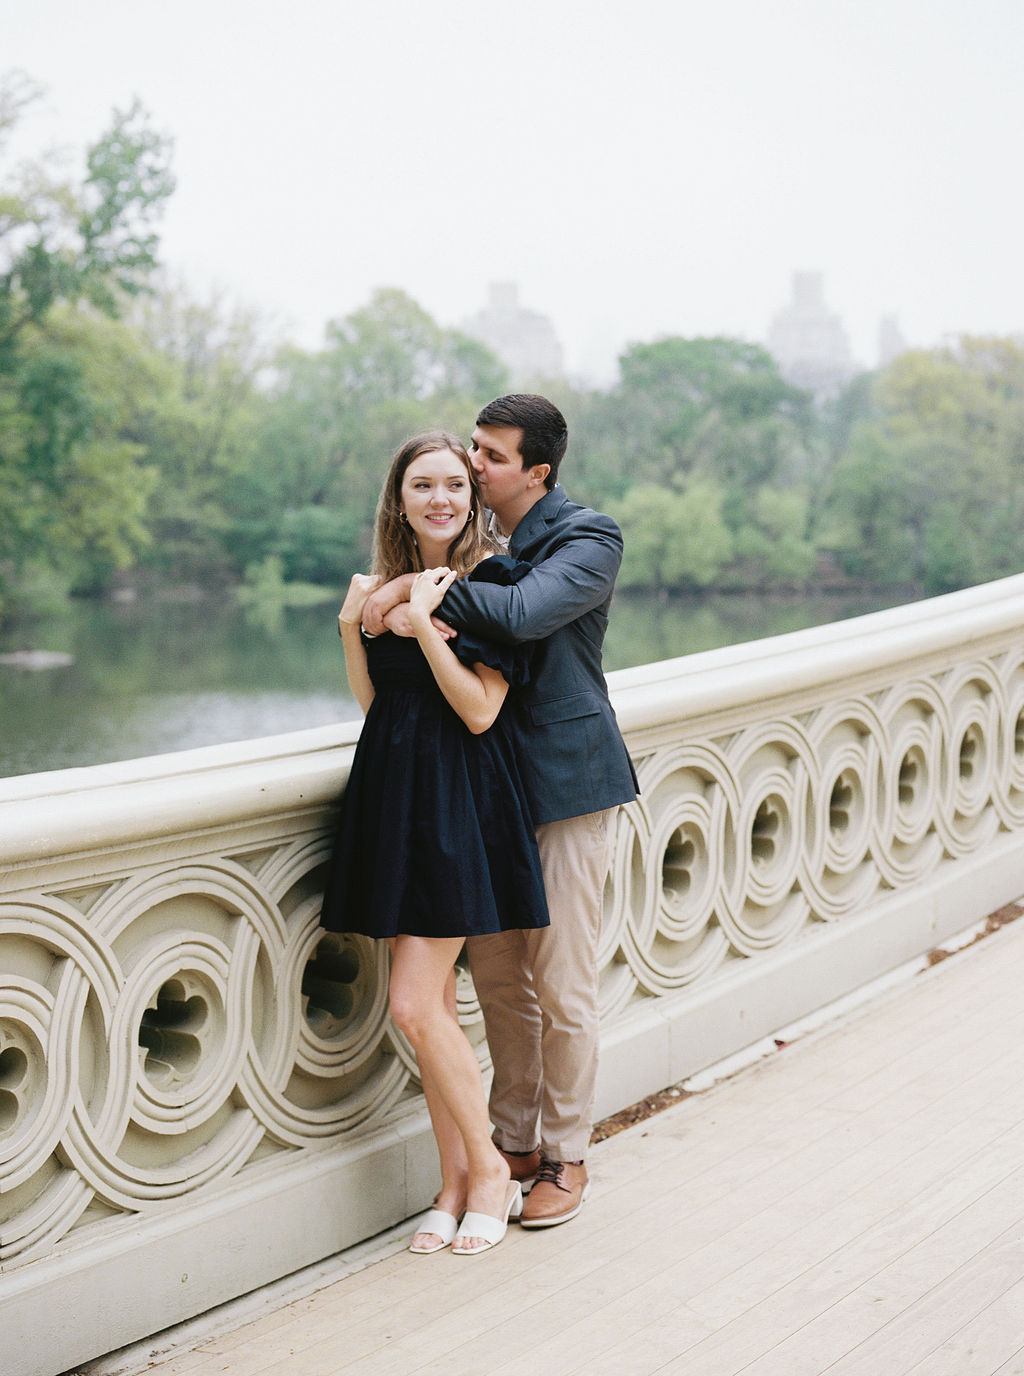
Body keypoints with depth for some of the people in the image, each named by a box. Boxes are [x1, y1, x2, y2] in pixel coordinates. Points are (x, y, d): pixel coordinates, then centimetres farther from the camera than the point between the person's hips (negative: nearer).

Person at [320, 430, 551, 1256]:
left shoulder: (493, 580, -8)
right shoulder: (388, 582, 12)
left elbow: (479, 710, -14)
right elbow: (373, 702, 13)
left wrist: (424, 622, -18)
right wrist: (353, 627, 2)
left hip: (462, 796, -7)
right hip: (393, 792, 7)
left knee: (416, 1006, -9)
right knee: (432, 1007, 9)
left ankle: (489, 1170, 9)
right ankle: (458, 1181, 19)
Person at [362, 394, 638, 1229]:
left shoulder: (589, 539, -11)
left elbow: (523, 613, -28)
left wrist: (419, 589, -24)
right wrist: (403, 611, -15)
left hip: (566, 779, -6)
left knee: (562, 985, 0)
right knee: (496, 973, 12)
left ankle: (567, 1155, 16)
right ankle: (514, 1140, 27)